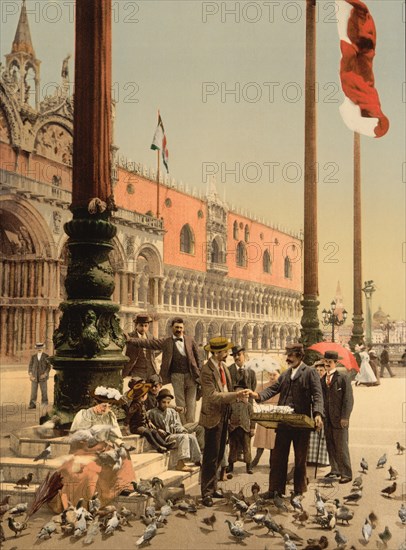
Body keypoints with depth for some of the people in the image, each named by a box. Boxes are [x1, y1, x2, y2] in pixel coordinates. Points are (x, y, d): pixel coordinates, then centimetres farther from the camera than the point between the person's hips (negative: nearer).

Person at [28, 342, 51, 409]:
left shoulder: (46, 356, 1)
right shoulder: (33, 357, 8)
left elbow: (49, 366, -2)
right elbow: (30, 366, 7)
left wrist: (45, 374, -15)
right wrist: (30, 375, -6)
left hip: (42, 377, -2)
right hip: (34, 377, 2)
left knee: (44, 391, 0)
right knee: (33, 391, -1)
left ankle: (44, 405, 7)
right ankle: (32, 404, 2)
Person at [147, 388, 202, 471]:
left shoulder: (172, 412, 16)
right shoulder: (153, 413, -1)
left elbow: (177, 425, 12)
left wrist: (182, 430, -6)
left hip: (173, 434, 6)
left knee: (192, 437, -12)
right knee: (183, 437, -27)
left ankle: (198, 460, -1)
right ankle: (180, 464, -33)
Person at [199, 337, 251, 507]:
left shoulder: (223, 366, 7)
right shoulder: (207, 370, -20)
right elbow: (213, 396, -27)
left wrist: (238, 395, 1)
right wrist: (236, 395, -31)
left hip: (224, 415, 9)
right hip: (213, 417, -8)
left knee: (218, 455, 16)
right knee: (211, 457, -2)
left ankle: (212, 487, 28)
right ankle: (206, 493, 7)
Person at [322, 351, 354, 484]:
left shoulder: (343, 378, -3)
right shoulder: (322, 380, 13)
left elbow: (348, 399, -7)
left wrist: (345, 417, -14)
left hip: (339, 419, -5)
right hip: (327, 420, 5)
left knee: (341, 446, -5)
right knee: (330, 446, 9)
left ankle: (346, 474, 0)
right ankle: (335, 470, 20)